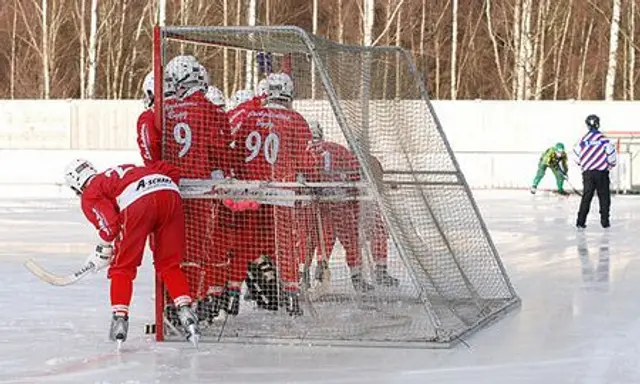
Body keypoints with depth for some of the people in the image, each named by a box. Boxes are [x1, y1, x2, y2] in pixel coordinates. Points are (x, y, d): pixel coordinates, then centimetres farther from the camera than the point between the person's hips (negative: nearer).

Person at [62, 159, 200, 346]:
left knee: (123, 266, 11)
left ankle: (119, 319, 4)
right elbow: (169, 170, 31)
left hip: (139, 202, -6)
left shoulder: (90, 194, 21)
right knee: (169, 265, 16)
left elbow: (110, 222, 4)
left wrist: (103, 252, 17)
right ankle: (185, 311, 1)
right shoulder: (123, 170, 40)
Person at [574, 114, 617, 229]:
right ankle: (605, 221, 9)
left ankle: (581, 222, 0)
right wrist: (610, 165, 16)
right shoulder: (604, 139, -7)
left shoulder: (582, 140, 0)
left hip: (587, 173, 2)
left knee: (586, 197, 7)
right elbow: (612, 157, -5)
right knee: (604, 197, 9)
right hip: (602, 172, -2)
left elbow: (577, 158, 6)